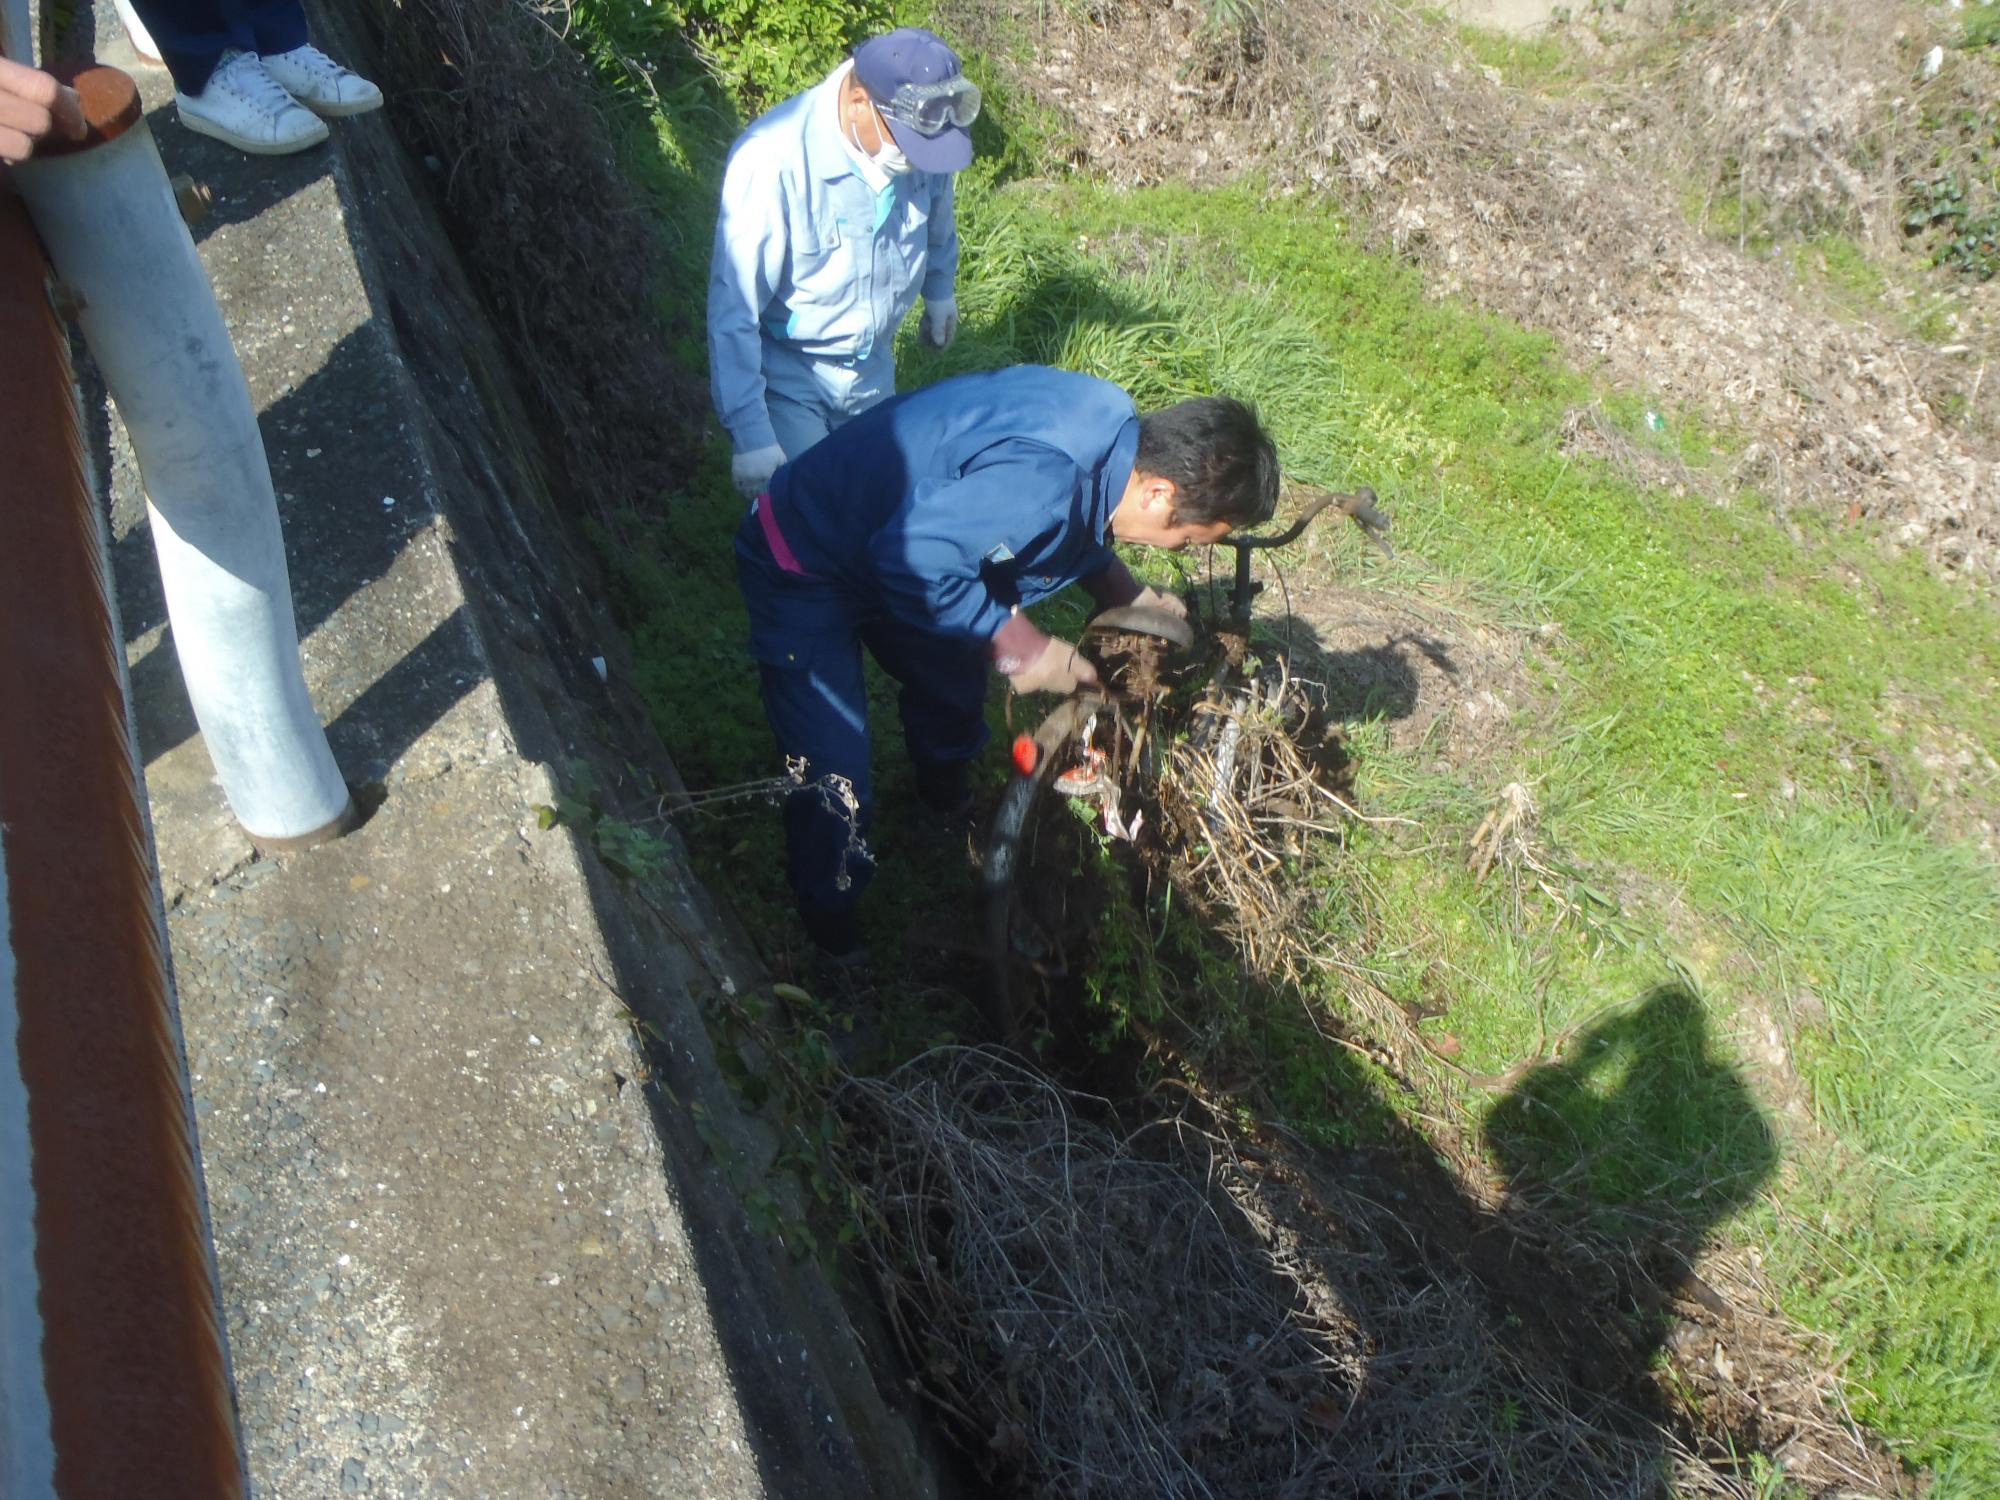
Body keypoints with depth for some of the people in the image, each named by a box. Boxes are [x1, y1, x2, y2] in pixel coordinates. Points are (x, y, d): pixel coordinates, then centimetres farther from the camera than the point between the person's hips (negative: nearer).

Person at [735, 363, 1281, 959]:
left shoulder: (1110, 425, -7)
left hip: (881, 544, 9)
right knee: (836, 790, -6)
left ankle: (948, 809, 56)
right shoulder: (1045, 479, -38)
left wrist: (1131, 596, 1)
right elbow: (913, 560, -38)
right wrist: (1019, 644, -28)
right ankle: (834, 946, 20)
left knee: (955, 688, 26)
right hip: (801, 567, -9)